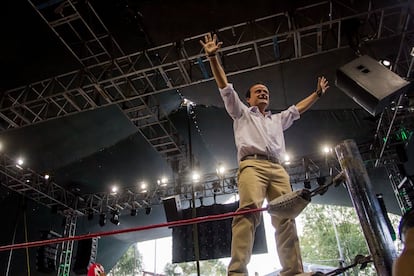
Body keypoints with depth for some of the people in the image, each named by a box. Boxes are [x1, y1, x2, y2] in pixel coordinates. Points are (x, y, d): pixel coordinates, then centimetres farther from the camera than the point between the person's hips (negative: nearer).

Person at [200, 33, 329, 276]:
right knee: (249, 211, -27)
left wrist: (318, 94, 51)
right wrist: (213, 58, 11)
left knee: (286, 218, -11)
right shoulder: (241, 112, 26)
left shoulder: (277, 119, 40)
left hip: (277, 168, 6)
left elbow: (298, 109, 49)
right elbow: (225, 87, 18)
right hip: (252, 165, -5)